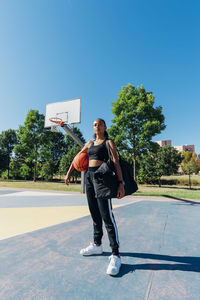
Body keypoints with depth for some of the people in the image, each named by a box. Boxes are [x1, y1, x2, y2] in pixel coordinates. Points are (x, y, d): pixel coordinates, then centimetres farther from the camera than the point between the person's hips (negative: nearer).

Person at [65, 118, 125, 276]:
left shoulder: (109, 142, 0)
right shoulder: (90, 143, 18)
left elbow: (116, 163, -9)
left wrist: (121, 183, -19)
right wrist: (69, 173, 17)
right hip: (89, 176, 6)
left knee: (107, 216, -8)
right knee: (95, 214, 16)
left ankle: (116, 255, 2)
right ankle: (97, 245, 32)